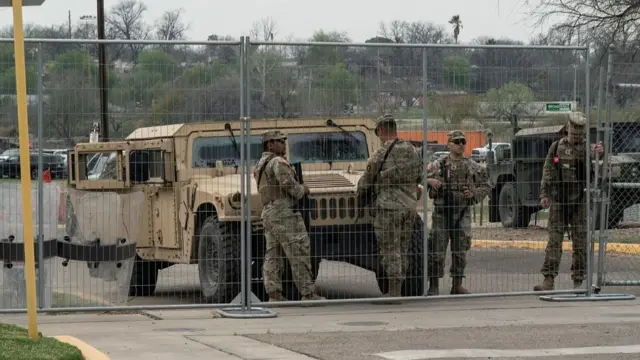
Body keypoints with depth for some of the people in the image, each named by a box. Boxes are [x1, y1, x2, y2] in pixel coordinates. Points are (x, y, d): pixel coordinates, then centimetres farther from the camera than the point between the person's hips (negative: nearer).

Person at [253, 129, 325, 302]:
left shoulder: (260, 165, 21)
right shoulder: (278, 162, -10)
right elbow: (288, 184, -22)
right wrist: (302, 190, -3)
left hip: (268, 213, 10)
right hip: (284, 213, -10)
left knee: (273, 256, 6)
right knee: (299, 254, -9)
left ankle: (274, 294, 2)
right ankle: (308, 294, -11)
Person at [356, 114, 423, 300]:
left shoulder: (381, 154, -11)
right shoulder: (413, 151, 8)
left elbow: (366, 183, -2)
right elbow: (419, 178, 18)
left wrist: (360, 203, 14)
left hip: (388, 206, -6)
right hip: (409, 207, 7)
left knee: (390, 251, -3)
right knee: (401, 251, 13)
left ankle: (394, 292, -4)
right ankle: (397, 290, 16)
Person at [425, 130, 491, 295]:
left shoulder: (473, 167, 7)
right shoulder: (438, 164, 1)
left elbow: (486, 186, 14)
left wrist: (474, 193, -5)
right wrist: (430, 181, -20)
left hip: (462, 213, 3)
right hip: (442, 212, -2)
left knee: (460, 250, 7)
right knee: (437, 249, -5)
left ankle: (457, 285, 16)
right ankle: (434, 285, 2)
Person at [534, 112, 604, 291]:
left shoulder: (588, 147, 1)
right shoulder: (556, 147, 8)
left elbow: (594, 159, -22)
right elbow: (547, 172, 12)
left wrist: (598, 153, -45)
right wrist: (544, 195, 4)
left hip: (580, 203, -1)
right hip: (559, 202, 2)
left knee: (580, 243, 2)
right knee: (554, 241, 0)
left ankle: (578, 281, 8)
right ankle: (548, 280, -1)